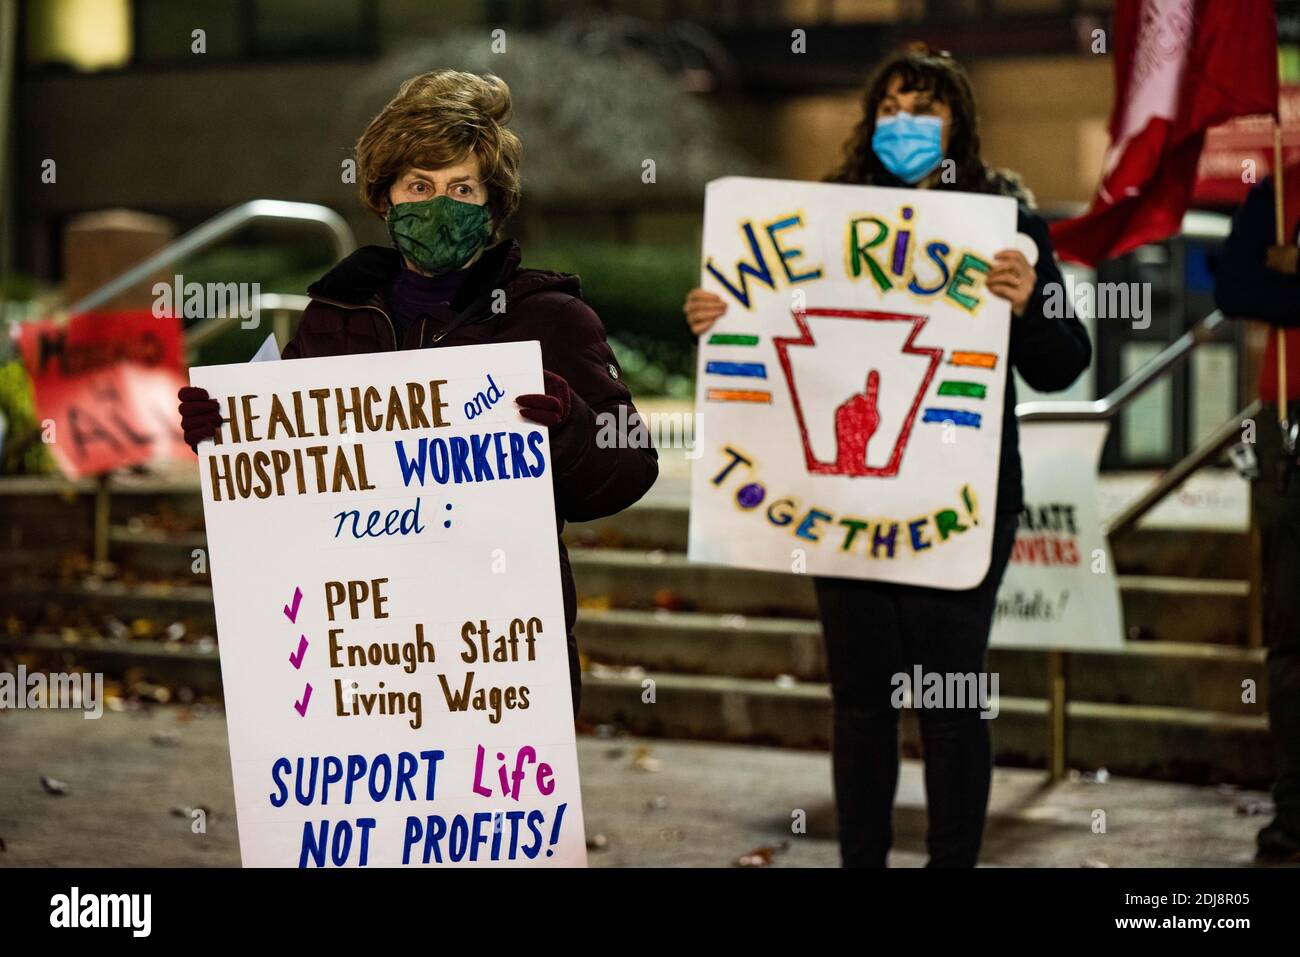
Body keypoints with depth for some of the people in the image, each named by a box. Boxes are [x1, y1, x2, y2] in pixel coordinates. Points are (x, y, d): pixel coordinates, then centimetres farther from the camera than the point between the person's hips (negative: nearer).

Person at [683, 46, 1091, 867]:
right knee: (860, 693, 11)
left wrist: (1027, 305, -26)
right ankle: (861, 860, 22)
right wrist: (714, 321, -7)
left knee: (949, 697, 0)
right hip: (846, 493, 4)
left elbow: (1060, 367, -6)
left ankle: (954, 860, 11)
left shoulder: (1005, 222, -2)